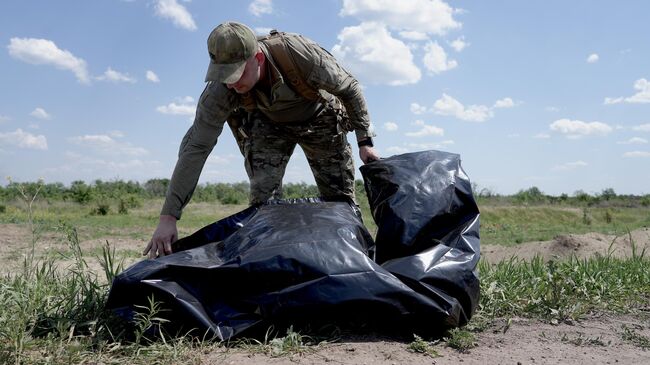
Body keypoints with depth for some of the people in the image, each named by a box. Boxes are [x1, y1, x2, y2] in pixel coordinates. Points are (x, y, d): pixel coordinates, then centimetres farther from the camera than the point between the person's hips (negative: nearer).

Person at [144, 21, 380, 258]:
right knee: (263, 199, -15)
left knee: (341, 201, -1)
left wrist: (364, 141, -19)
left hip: (318, 118, 0)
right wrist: (168, 216, -35)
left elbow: (349, 88, -20)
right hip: (268, 124, 1)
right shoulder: (220, 90, -32)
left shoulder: (300, 54, -39)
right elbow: (196, 147, -32)